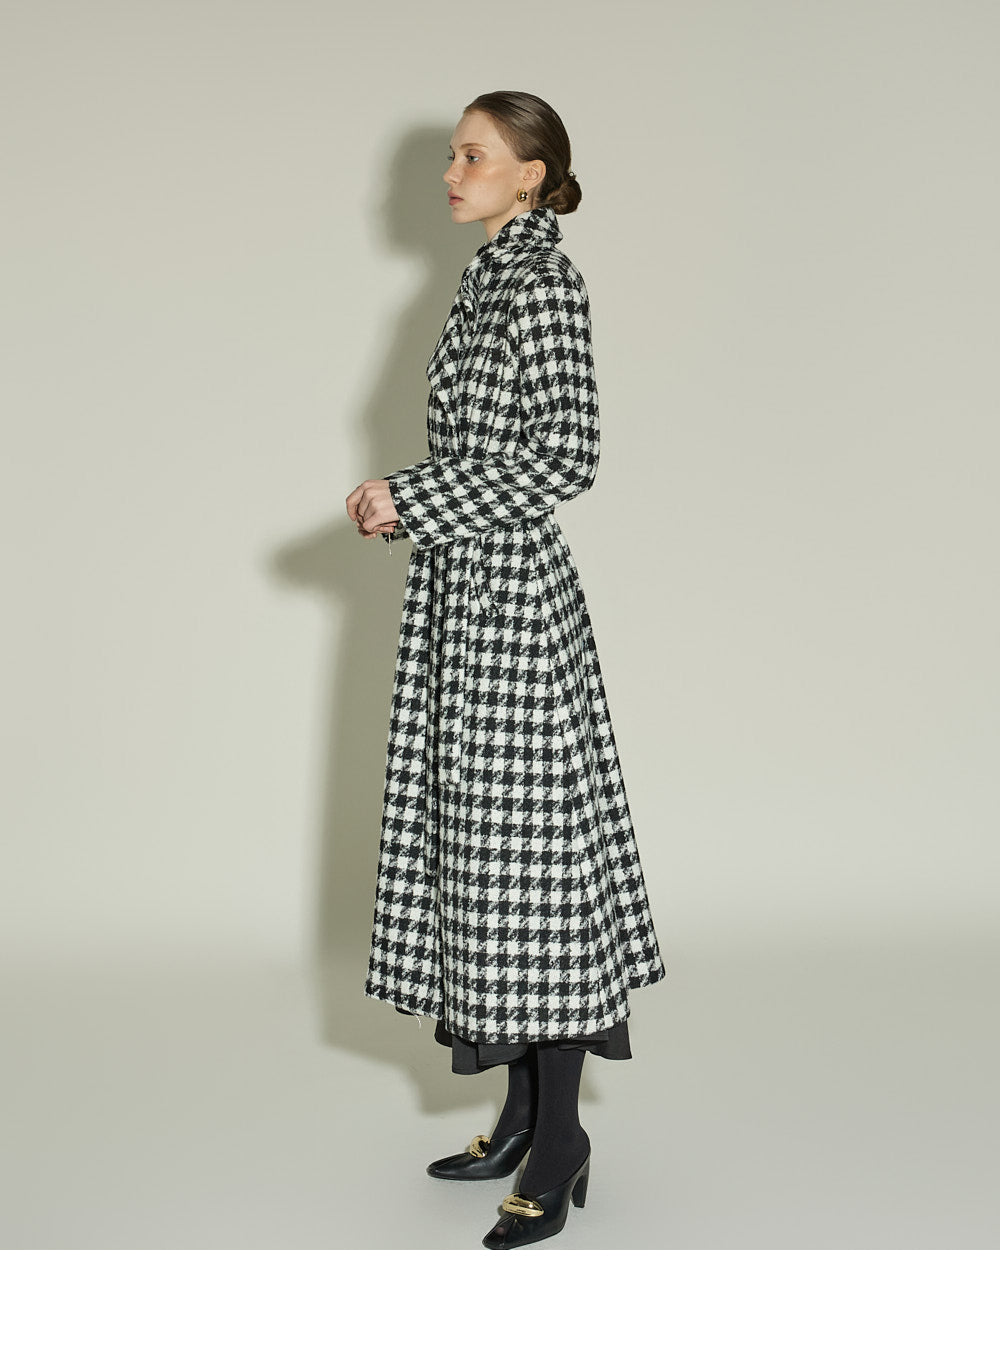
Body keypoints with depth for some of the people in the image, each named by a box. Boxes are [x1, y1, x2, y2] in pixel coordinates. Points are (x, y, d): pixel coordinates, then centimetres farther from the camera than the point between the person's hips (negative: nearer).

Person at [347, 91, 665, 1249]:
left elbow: (564, 455, -20)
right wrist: (402, 501, 6)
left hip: (509, 590, -10)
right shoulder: (491, 276, 16)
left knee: (527, 845, -6)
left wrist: (412, 500, -16)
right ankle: (525, 1112, 24)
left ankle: (560, 1149, 5)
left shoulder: (543, 280, -11)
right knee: (478, 841, 12)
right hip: (463, 588, 10)